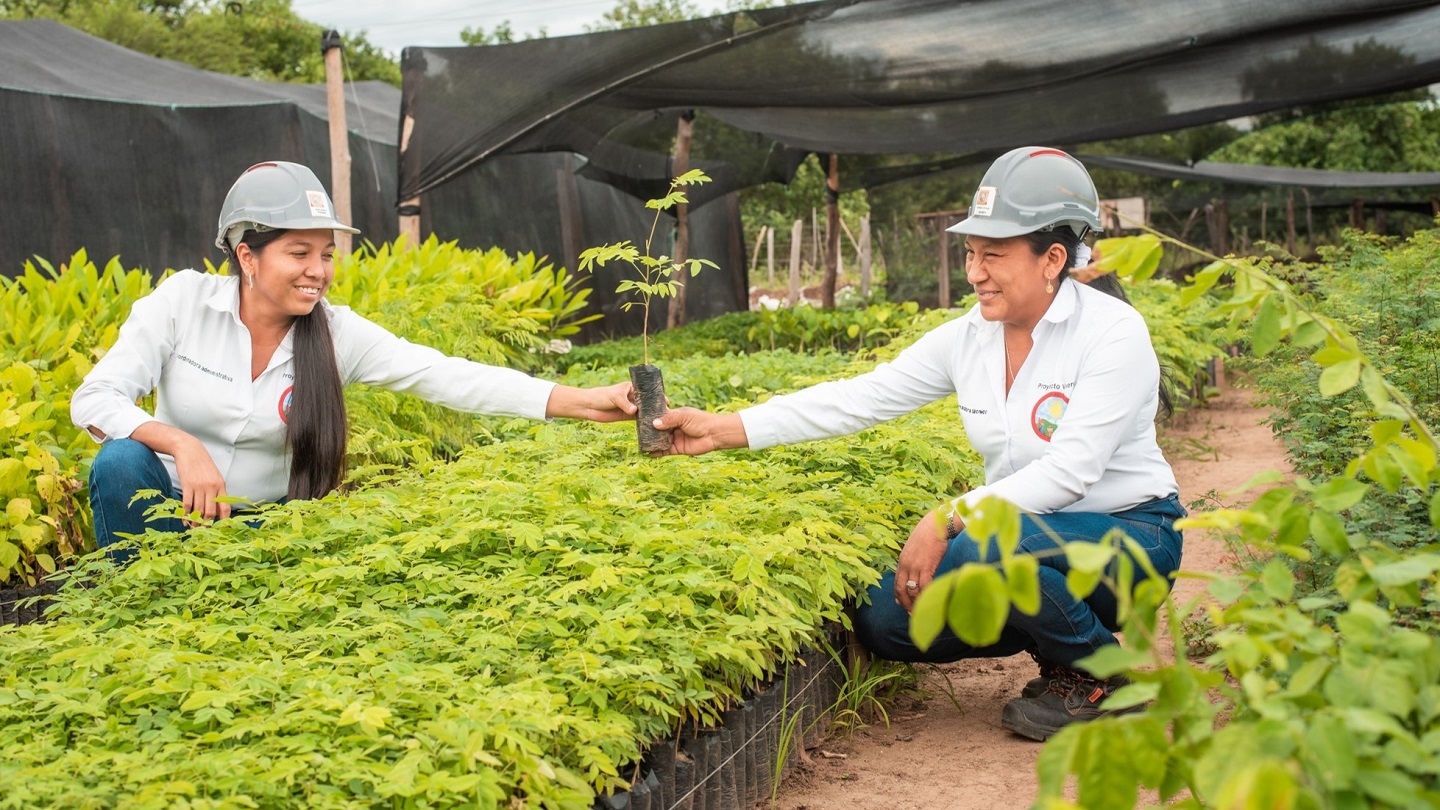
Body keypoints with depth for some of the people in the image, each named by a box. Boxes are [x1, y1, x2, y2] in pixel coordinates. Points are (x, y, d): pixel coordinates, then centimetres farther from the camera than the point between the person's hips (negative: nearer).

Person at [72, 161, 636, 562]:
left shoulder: (335, 333, -11)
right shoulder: (183, 301, -14)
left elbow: (447, 377, -21)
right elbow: (93, 400, -17)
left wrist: (582, 402, -31)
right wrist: (181, 444, -35)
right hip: (170, 510, -1)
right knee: (121, 462, -30)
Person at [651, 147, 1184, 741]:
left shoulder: (1113, 332, -17)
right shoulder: (967, 339, 1)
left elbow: (1070, 471, -24)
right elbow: (861, 397, -3)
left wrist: (945, 519, -29)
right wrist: (722, 430, -11)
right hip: (1033, 533, 6)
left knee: (987, 548, -36)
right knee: (881, 619, -12)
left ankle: (1103, 674, -7)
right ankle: (1055, 630, 10)